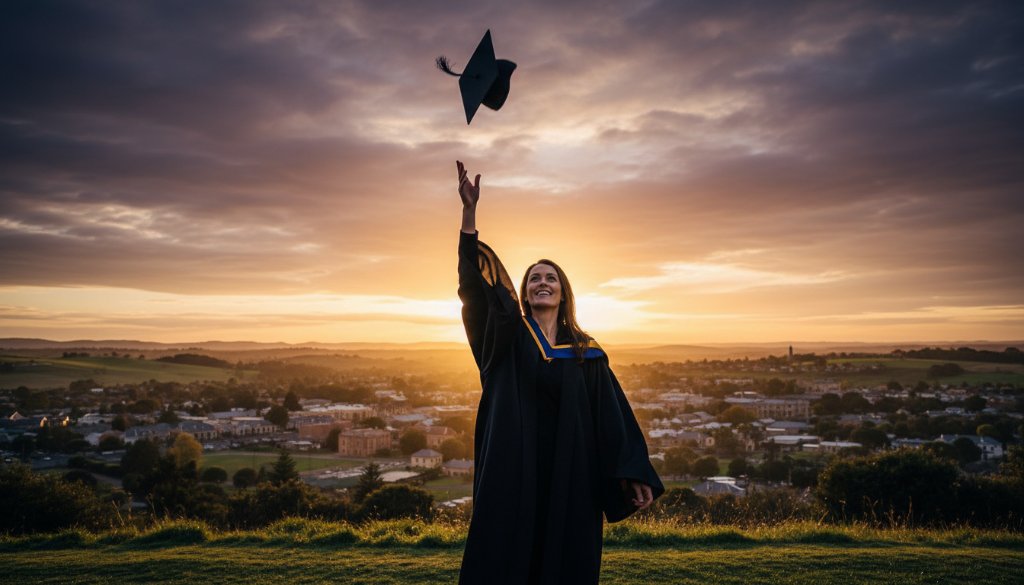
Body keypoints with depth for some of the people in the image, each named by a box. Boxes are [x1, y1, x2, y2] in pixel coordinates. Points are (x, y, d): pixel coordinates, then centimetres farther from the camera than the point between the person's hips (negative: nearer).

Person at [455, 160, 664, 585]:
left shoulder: (586, 352, 9)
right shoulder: (508, 336, 5)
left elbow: (612, 414, 6)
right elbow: (476, 281, -8)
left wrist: (634, 473, -3)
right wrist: (469, 211, -17)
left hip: (569, 472, 1)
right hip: (513, 469, -1)